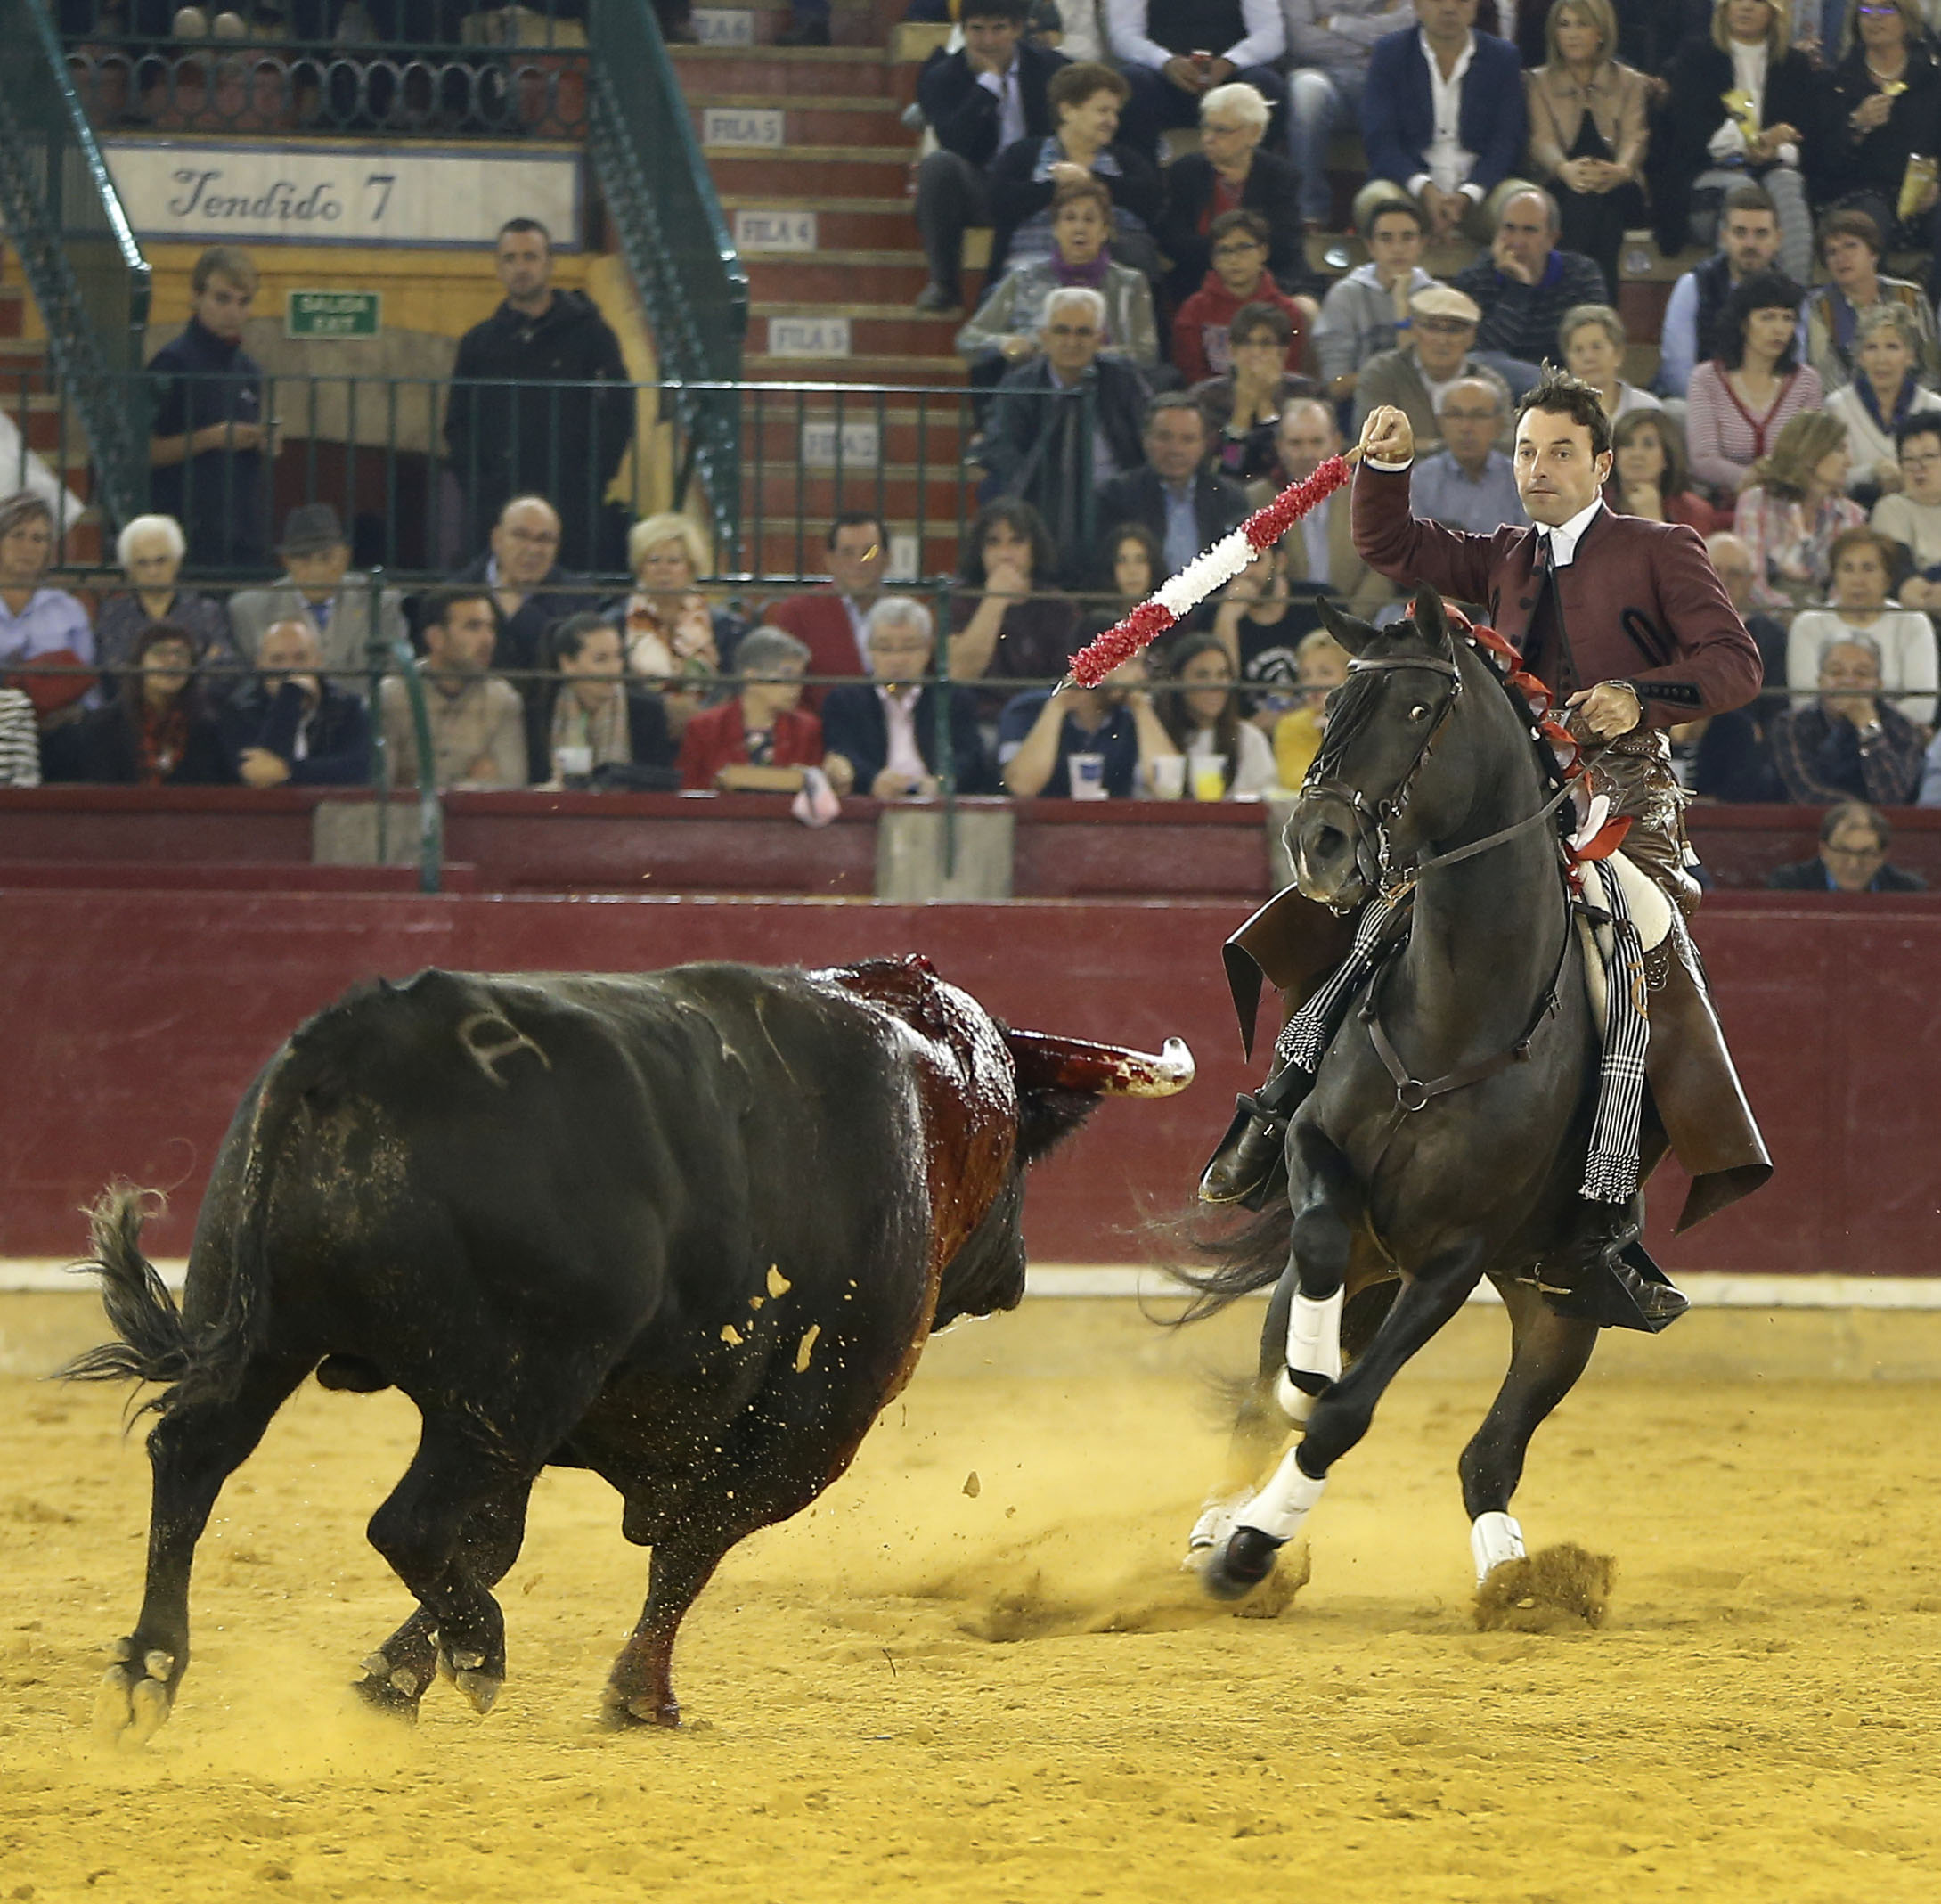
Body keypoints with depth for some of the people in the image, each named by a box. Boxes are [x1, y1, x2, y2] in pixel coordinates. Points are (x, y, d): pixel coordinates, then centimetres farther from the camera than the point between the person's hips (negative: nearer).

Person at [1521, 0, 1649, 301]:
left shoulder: (1630, 83, 18)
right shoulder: (1539, 82, 18)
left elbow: (1634, 137, -1)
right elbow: (1542, 139, 0)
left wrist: (1621, 170, -27)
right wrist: (1564, 169, -26)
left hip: (1618, 189, 0)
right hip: (1562, 190, 0)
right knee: (1582, 196, -36)